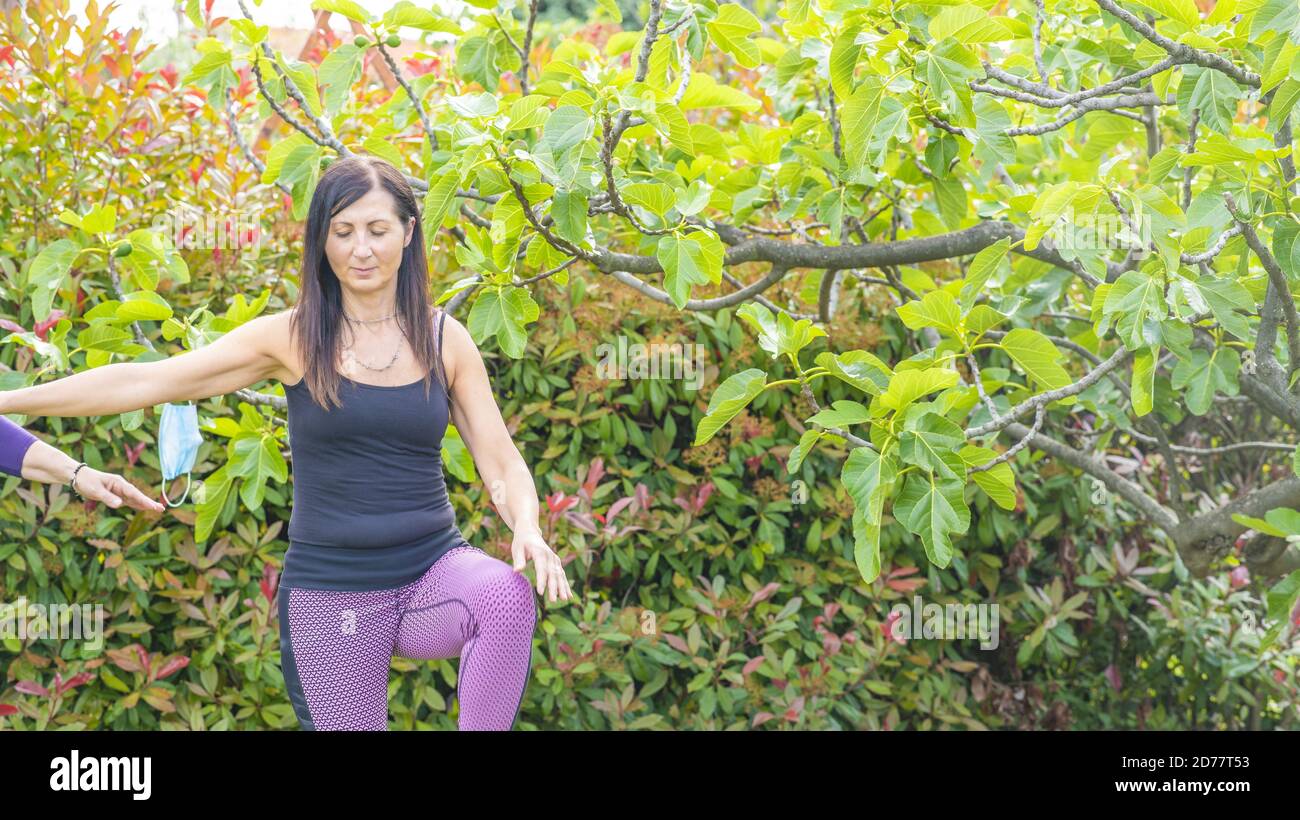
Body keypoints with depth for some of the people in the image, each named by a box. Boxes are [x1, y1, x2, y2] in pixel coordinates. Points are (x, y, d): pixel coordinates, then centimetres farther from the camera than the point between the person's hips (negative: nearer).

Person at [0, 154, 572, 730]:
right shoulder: (293, 338, -3)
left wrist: (527, 530, -19)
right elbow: (143, 382, -4)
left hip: (434, 570, 0)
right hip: (332, 591, 0)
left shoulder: (445, 339, 2)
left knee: (508, 595, -31)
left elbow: (503, 464, 3)